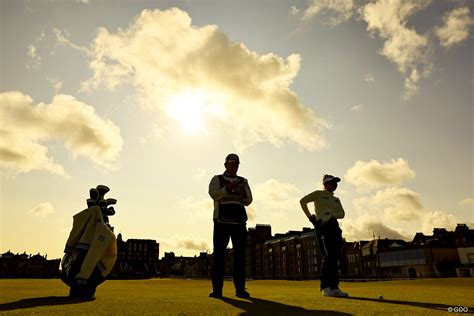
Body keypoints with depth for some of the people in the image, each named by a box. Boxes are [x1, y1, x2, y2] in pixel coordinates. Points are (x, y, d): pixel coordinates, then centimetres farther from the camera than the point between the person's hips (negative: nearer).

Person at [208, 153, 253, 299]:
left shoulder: (243, 181, 18)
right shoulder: (217, 179, 10)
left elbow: (248, 201, 9)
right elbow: (213, 194, -8)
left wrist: (244, 195, -13)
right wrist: (227, 188, -24)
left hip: (239, 221, 3)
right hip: (222, 221, -2)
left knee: (240, 254, 1)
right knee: (219, 254, -2)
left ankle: (240, 289, 7)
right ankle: (217, 289, 3)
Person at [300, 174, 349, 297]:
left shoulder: (336, 199, 24)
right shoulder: (319, 194, 7)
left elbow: (342, 213, 9)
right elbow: (302, 201, -1)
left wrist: (331, 215, -10)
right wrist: (309, 216, -5)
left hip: (334, 226, 7)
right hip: (322, 226, -7)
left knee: (335, 257, 1)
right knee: (328, 256, -15)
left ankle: (334, 287, 5)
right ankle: (325, 287, -12)